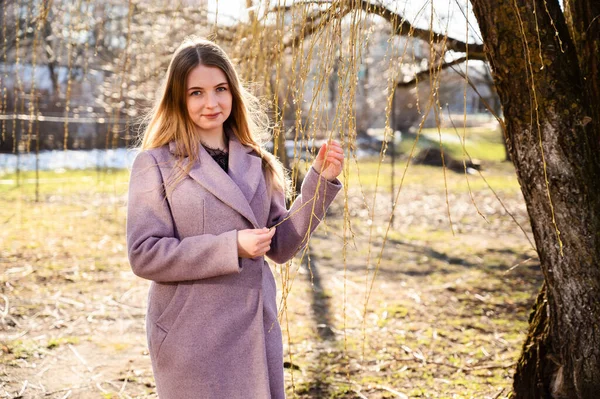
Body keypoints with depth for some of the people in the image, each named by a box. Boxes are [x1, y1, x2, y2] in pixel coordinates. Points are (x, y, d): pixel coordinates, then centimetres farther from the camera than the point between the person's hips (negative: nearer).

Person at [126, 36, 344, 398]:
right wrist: (231, 247, -19)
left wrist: (320, 181, -1)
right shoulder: (155, 164, -6)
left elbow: (281, 246, 8)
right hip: (192, 339, -4)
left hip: (257, 331, 5)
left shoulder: (255, 163, 8)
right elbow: (144, 254, -12)